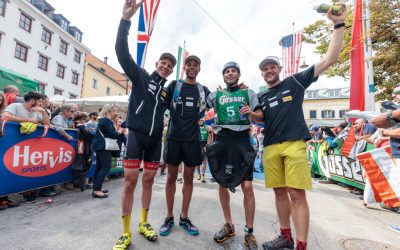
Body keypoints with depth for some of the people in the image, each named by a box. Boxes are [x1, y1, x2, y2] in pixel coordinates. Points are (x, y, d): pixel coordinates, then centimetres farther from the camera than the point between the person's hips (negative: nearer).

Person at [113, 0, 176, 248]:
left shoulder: (167, 91, 14)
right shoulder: (140, 75, 3)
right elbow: (122, 51, -10)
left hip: (155, 138, 4)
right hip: (136, 134, -4)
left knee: (148, 180, 9)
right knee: (130, 180, -6)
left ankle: (144, 223, 26)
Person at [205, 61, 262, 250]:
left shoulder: (248, 93, 11)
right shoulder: (216, 95, 14)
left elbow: (261, 116, 7)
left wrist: (251, 113, -11)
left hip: (242, 140, -2)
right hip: (222, 140, 2)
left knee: (247, 186, -6)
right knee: (222, 184, 8)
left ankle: (249, 232, 15)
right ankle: (228, 225, 28)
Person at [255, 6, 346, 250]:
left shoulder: (295, 81, 9)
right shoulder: (260, 97, 18)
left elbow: (330, 59, 5)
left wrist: (339, 25, 2)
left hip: (294, 145, -4)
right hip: (270, 147, 4)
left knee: (297, 194, -6)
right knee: (280, 192, 10)